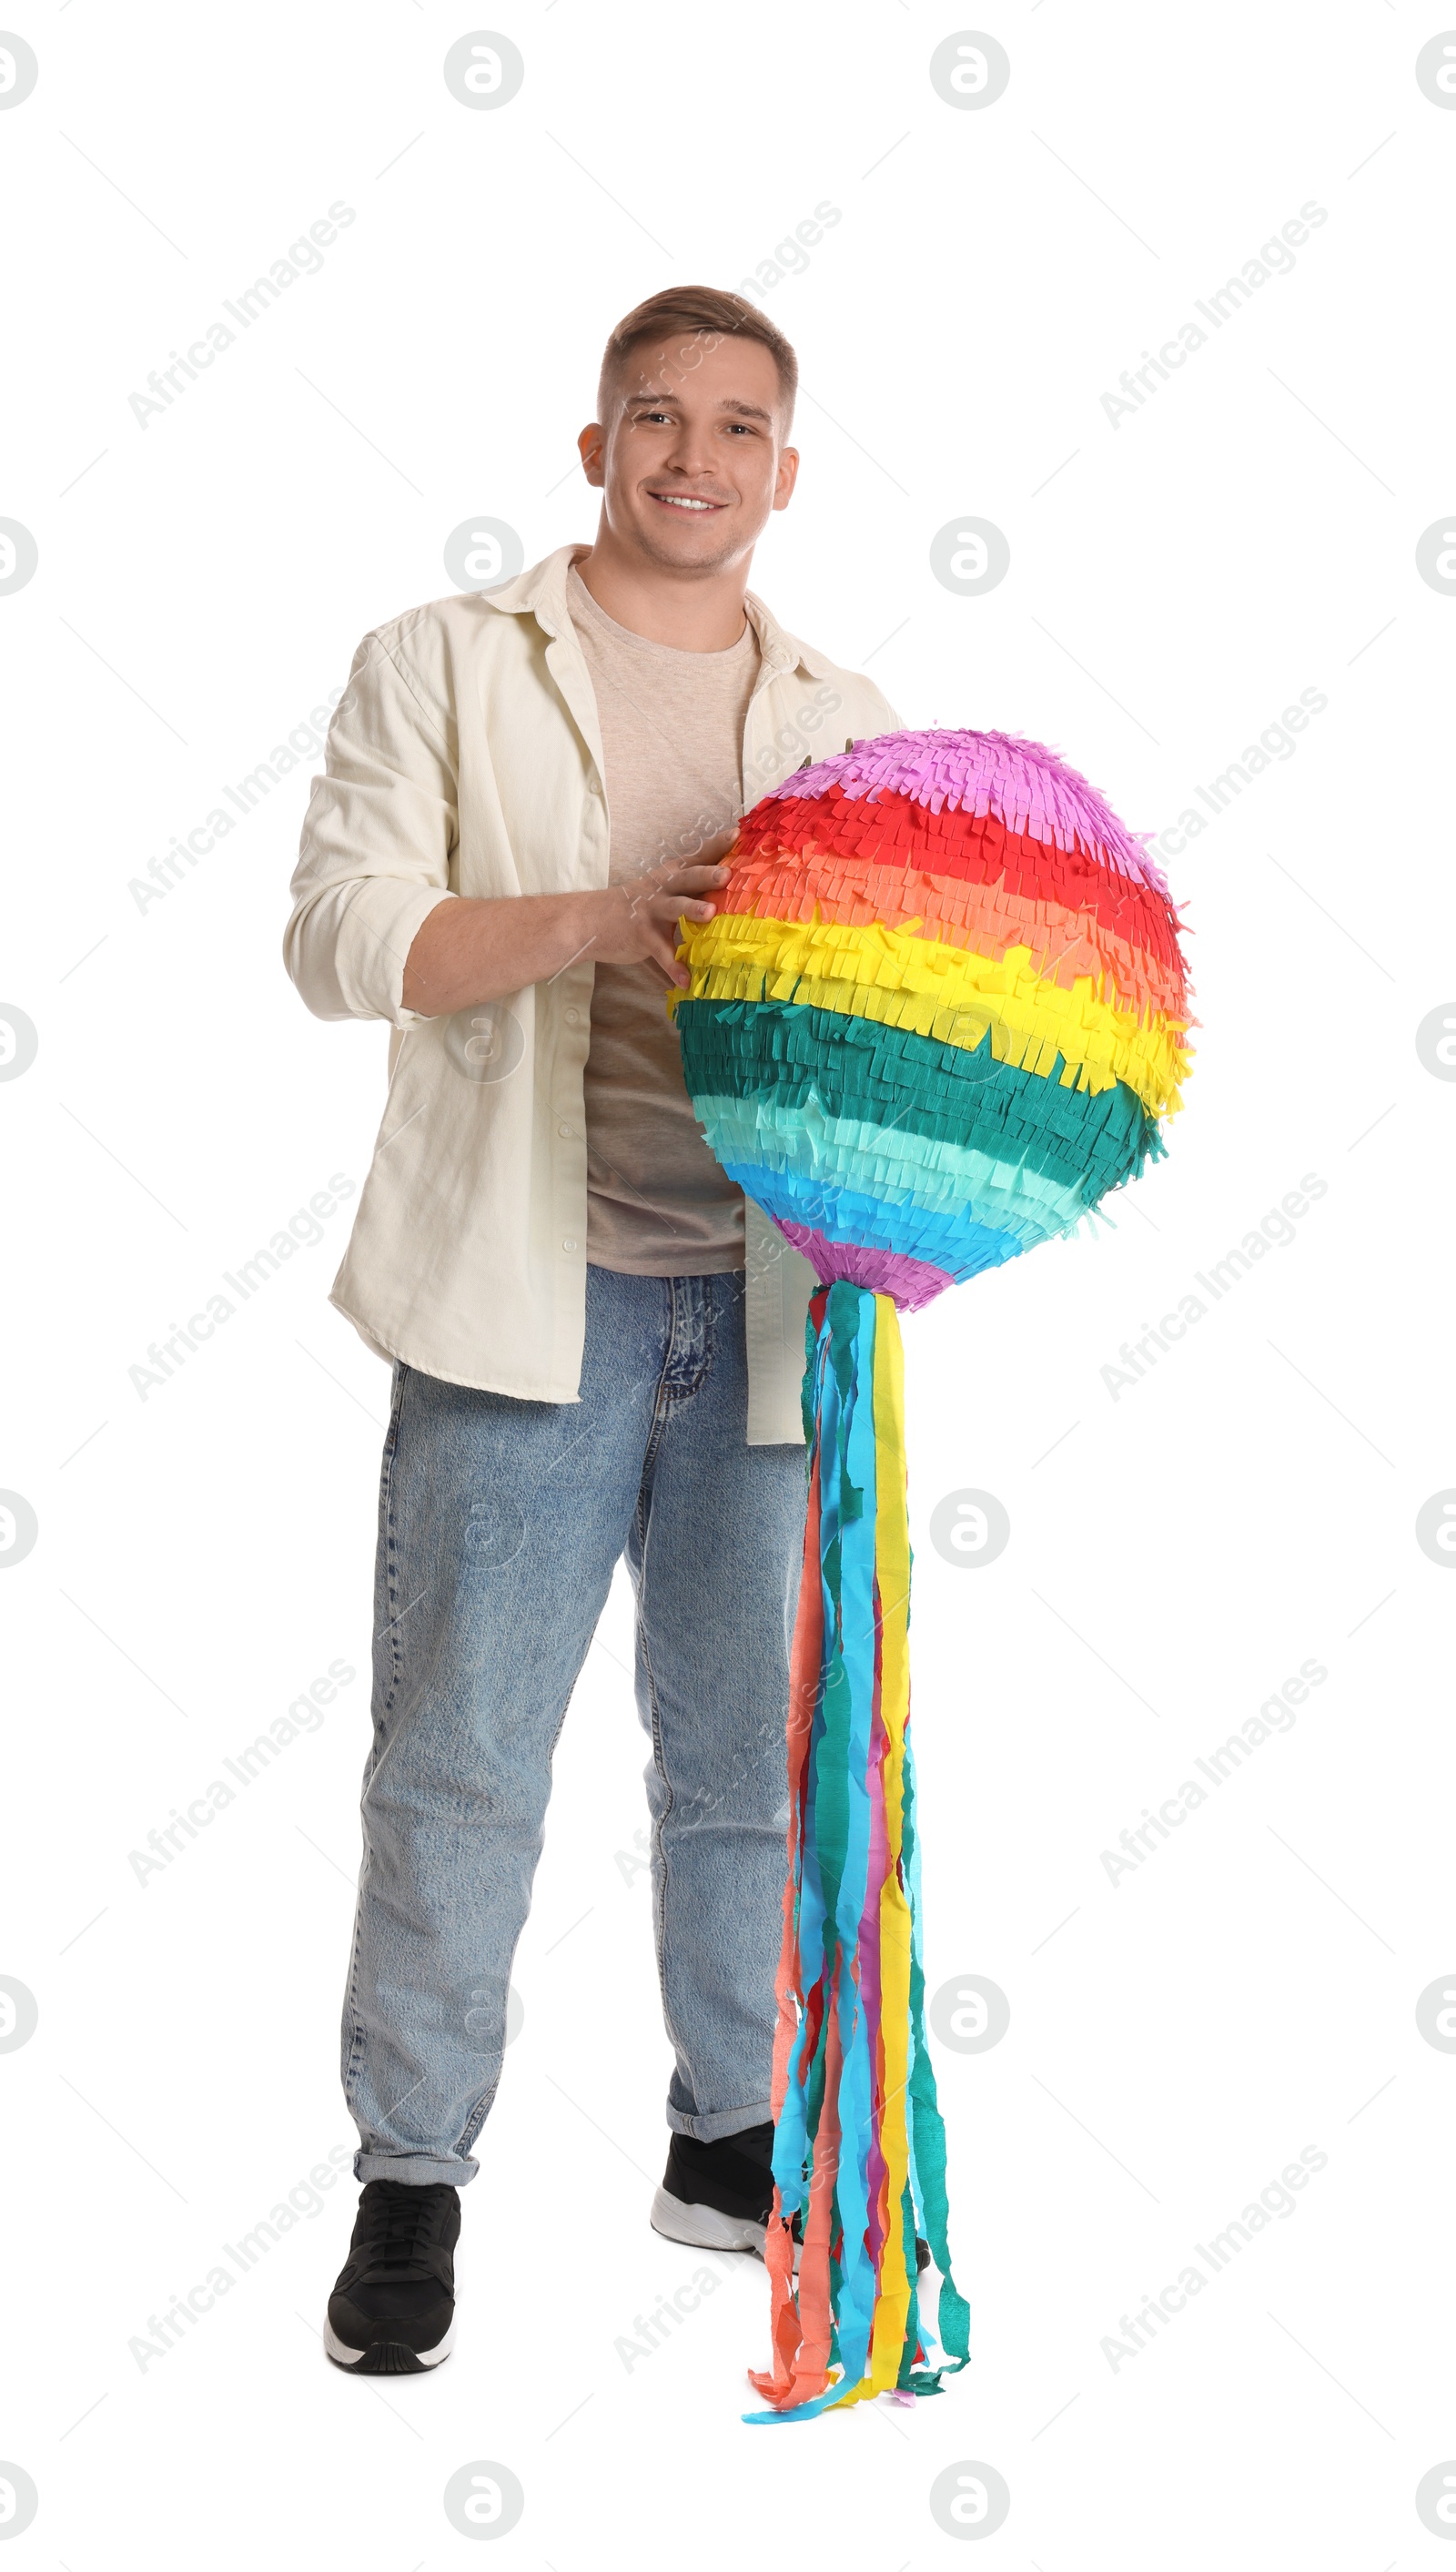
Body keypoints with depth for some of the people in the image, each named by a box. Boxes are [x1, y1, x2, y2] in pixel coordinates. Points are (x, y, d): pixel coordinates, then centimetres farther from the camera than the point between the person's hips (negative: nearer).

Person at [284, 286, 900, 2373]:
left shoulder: (842, 719, 15)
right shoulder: (446, 667, 5)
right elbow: (340, 934, -6)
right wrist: (593, 917, -20)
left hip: (764, 1307, 4)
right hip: (528, 1300, -3)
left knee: (759, 1756, 11)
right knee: (460, 1758, -2)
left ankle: (737, 2136, 28)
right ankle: (412, 2176, 12)